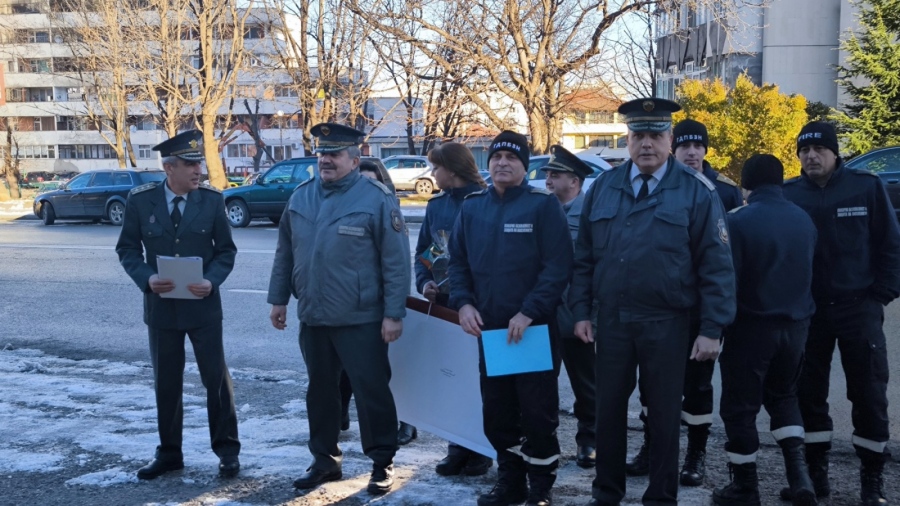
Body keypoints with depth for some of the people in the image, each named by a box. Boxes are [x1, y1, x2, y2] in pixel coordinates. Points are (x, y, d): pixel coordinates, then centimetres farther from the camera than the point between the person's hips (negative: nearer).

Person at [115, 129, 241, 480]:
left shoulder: (212, 200, -5)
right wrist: (147, 278, -16)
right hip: (161, 306, 1)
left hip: (203, 306, -1)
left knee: (216, 378, 3)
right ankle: (169, 453, 24)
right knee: (166, 382, 11)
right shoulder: (140, 200, -4)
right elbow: (127, 248, 2)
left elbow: (226, 250, 0)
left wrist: (212, 281, -17)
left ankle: (227, 450, 17)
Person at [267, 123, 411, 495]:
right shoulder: (301, 197, 7)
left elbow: (396, 261, -12)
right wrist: (279, 299, 12)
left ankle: (382, 463, 18)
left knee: (372, 391, 3)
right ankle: (324, 459, 30)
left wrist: (394, 313, -14)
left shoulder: (376, 198, -10)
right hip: (312, 318, 6)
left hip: (361, 321, -5)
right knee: (320, 391, 15)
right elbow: (285, 253, 14)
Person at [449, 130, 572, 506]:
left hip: (535, 327, -5)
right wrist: (463, 302, -5)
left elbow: (558, 265, -13)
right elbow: (458, 262, 11)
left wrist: (529, 312, -19)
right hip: (489, 327, 5)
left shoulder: (544, 205, -7)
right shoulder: (472, 207, 8)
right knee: (496, 410, 12)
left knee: (537, 410, 3)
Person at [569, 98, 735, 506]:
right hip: (612, 319, 3)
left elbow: (716, 265, -8)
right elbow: (584, 256, 9)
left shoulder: (696, 191, -6)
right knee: (609, 409, 12)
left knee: (663, 413, 9)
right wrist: (581, 311, 3)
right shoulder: (603, 187, 5)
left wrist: (712, 329, -11)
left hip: (667, 323, -3)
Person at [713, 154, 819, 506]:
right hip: (796, 324, 6)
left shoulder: (739, 220, -15)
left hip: (753, 324, -6)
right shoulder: (804, 219, 4)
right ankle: (798, 470, 9)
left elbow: (726, 277, -15)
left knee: (740, 406, 7)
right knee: (783, 395, 23)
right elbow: (810, 272, 12)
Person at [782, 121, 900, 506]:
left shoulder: (866, 187, -2)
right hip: (807, 310, 2)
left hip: (858, 307, -1)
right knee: (809, 392, 8)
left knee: (869, 394, 3)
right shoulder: (788, 194, 0)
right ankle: (815, 472, 21)